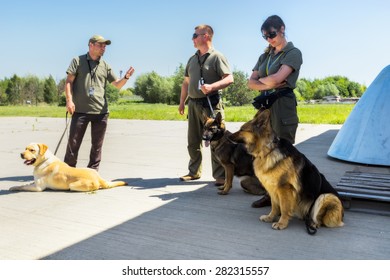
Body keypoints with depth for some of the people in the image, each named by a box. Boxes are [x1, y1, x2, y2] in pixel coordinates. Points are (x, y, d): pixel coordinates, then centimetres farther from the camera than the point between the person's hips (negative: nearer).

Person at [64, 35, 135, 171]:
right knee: (73, 142, 3)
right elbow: (69, 81, 1)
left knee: (97, 144, 8)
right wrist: (69, 100, -12)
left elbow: (117, 84, 12)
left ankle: (93, 171, 19)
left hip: (101, 111, 3)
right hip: (80, 110, -2)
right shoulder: (78, 61, 5)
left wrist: (126, 77, -9)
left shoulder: (105, 66, 12)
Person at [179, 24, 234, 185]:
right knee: (193, 141, 12)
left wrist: (212, 86, -27)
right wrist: (182, 102, 19)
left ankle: (220, 175, 0)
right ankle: (194, 172, 24)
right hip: (193, 104, 7)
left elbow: (229, 78, -13)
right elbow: (186, 82, 22)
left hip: (211, 104, -7)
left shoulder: (217, 57, -4)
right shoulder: (192, 59, 18)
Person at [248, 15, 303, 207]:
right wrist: (270, 84, -8)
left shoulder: (293, 53, -2)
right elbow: (251, 82, 8)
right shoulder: (265, 55, 17)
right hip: (265, 105, 7)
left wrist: (261, 80, 2)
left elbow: (277, 78, -17)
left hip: (283, 106, -6)